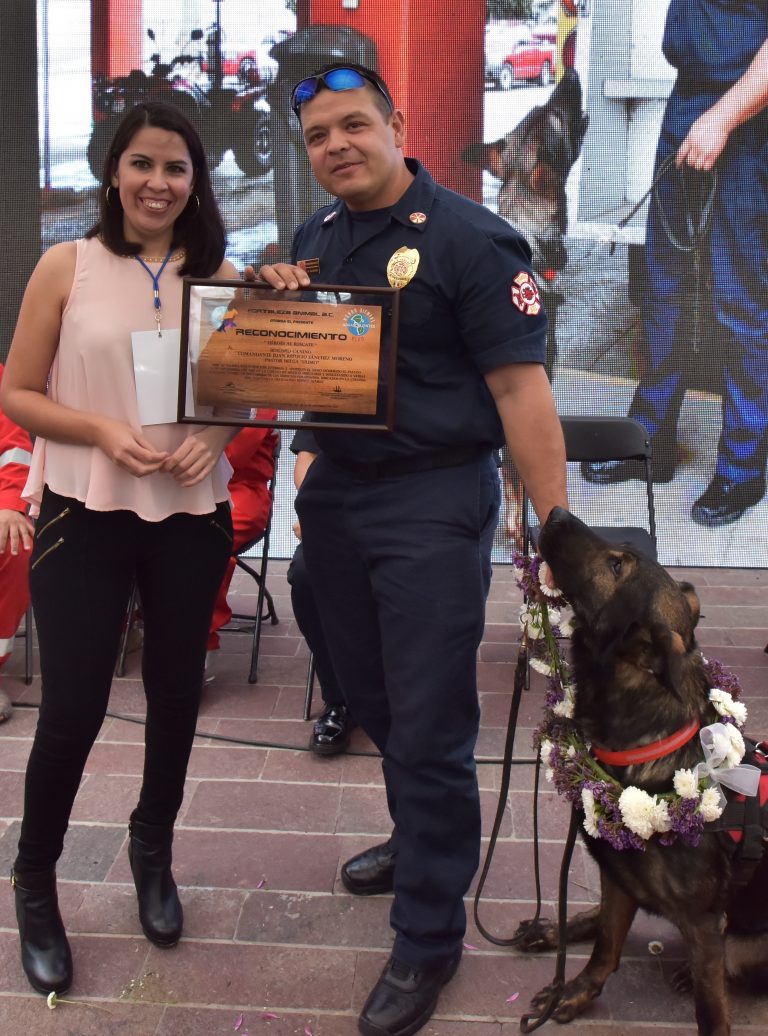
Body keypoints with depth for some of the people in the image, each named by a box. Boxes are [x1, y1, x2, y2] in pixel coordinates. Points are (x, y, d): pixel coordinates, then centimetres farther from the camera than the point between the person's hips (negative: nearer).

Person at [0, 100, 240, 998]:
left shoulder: (221, 276, 3)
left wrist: (216, 436, -9)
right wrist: (105, 432, -18)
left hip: (191, 514, 3)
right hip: (83, 513, -3)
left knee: (176, 689, 13)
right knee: (73, 706, -1)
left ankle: (152, 853, 39)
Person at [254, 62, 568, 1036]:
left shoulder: (469, 238, -12)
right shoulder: (314, 236, 11)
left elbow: (518, 385, -17)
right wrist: (277, 298, -2)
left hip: (433, 500, -7)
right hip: (333, 488, 7)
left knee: (429, 726, -1)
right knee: (372, 697, 20)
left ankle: (428, 938, 15)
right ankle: (422, 839, 44)